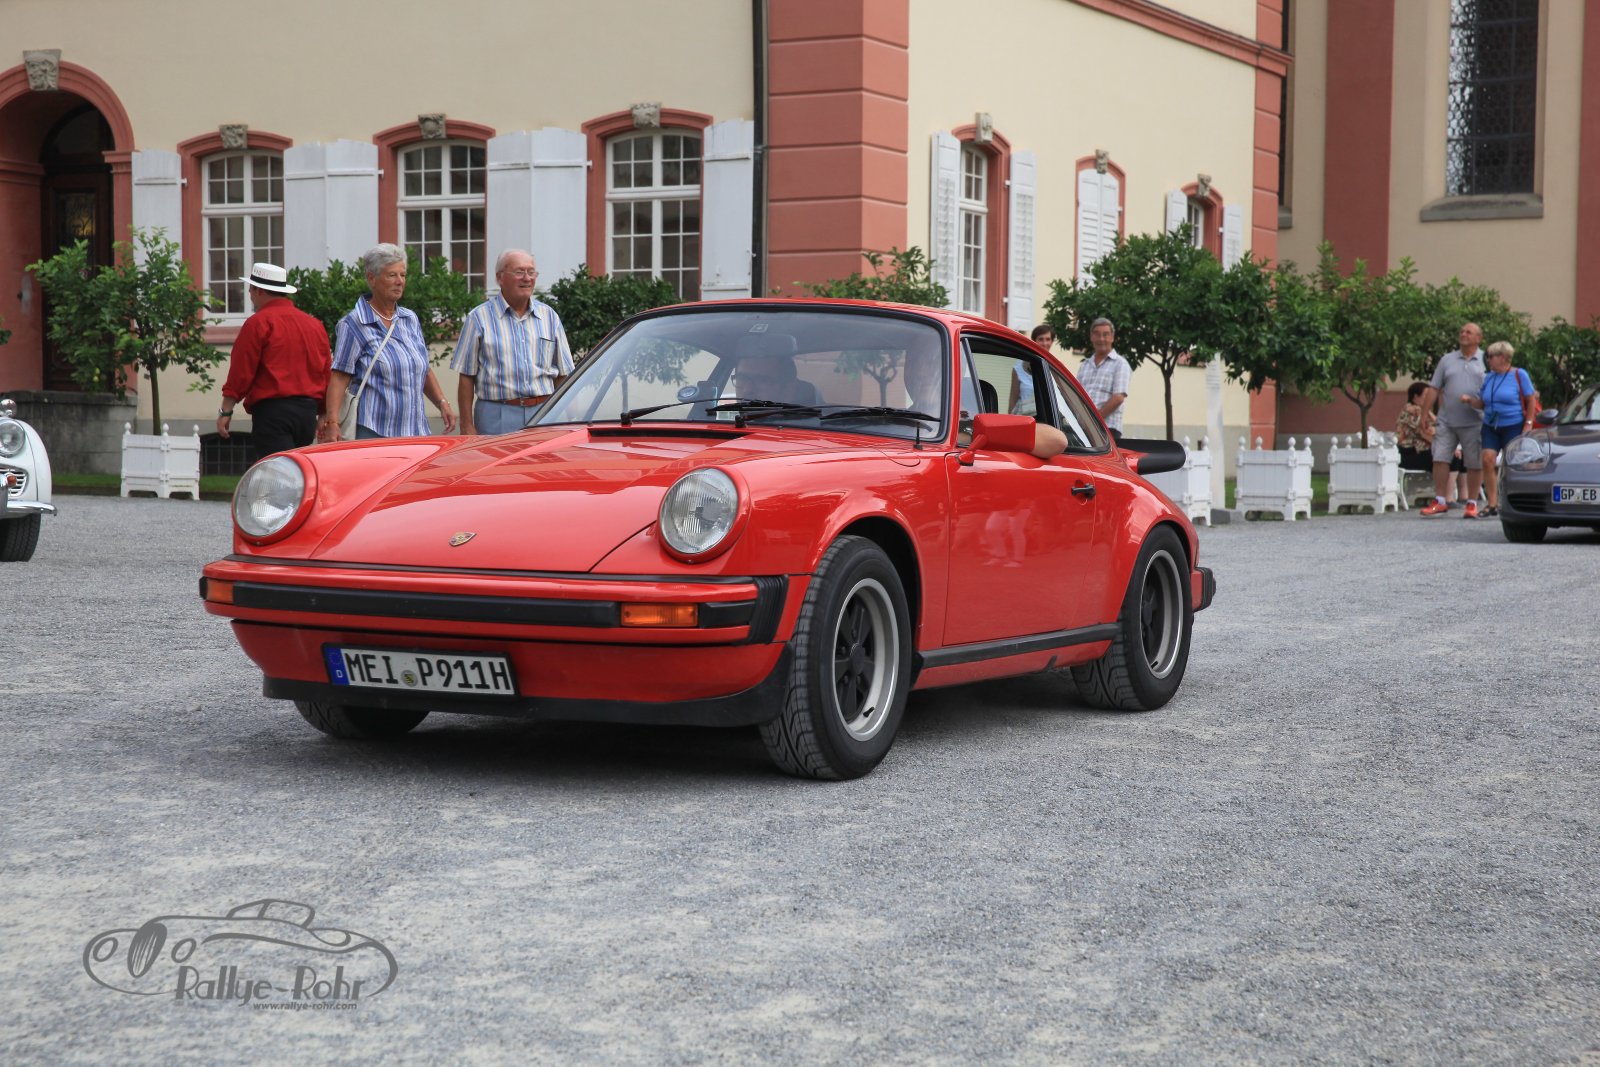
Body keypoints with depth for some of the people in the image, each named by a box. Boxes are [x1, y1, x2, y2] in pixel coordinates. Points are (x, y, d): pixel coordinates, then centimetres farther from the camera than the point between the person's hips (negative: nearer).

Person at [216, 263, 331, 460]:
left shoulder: (258, 323, -5)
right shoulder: (315, 325, 16)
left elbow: (241, 372, -8)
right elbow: (326, 376, 18)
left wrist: (225, 411, -2)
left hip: (272, 412, -7)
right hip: (308, 412, 7)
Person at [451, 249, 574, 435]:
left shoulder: (549, 316, 14)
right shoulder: (479, 318, 3)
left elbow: (563, 375, 15)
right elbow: (466, 377, 1)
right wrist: (467, 426, -6)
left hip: (543, 414, 3)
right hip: (497, 418, -3)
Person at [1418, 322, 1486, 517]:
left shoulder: (1485, 363, 5)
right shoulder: (1447, 360, 11)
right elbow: (1433, 389, 10)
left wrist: (1474, 401, -10)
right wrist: (1423, 414, 4)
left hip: (1473, 423, -2)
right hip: (1446, 421, 2)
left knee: (1474, 464, 1)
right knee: (1440, 459, -2)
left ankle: (1472, 503, 10)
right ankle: (1439, 502, 6)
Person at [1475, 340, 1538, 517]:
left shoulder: (1519, 374, -2)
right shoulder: (1488, 377, 12)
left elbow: (1531, 400, -2)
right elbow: (1482, 404, 17)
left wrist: (1528, 424, -9)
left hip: (1513, 426, -4)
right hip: (1491, 426, 4)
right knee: (1488, 459, -11)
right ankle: (1492, 504, -8)